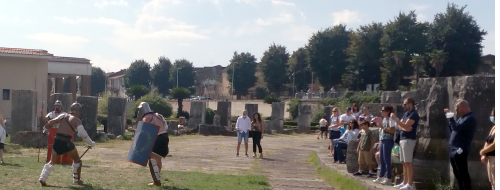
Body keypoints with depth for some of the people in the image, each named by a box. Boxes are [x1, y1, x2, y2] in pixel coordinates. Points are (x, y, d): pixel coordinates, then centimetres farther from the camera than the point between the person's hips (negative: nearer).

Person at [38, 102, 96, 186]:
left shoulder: (63, 115, 12)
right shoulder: (77, 120, 0)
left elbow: (52, 122, 3)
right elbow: (82, 134, -9)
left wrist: (46, 129, 16)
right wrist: (91, 143, -3)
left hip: (57, 140, 4)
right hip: (66, 142, -4)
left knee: (52, 161, 9)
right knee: (77, 160, 17)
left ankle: (42, 178, -6)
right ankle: (77, 179, 21)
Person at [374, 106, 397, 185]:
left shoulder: (390, 119, -11)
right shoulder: (384, 119, 16)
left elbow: (392, 130, -20)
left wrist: (382, 127, -19)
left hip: (388, 141, -9)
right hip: (383, 140, 9)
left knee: (387, 160, -6)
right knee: (381, 159, 12)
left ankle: (388, 179, -2)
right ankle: (380, 177, 20)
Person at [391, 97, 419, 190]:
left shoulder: (413, 114, -11)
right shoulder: (405, 114, 18)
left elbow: (405, 126, -20)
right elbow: (399, 126, 11)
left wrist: (395, 119, -14)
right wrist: (404, 128, -12)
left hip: (408, 140, -9)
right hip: (402, 139, 9)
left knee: (408, 162, -9)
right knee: (404, 163, 11)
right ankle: (405, 182, 17)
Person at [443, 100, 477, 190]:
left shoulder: (470, 118, -14)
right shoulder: (463, 118, 17)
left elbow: (456, 128, -26)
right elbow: (453, 130, 20)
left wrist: (450, 116, -15)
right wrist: (449, 116, 11)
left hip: (460, 151, -10)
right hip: (454, 150, 10)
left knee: (463, 174, -7)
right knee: (458, 174, 16)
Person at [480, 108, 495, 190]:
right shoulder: (493, 127, 14)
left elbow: (494, 145, -21)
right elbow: (487, 141, 17)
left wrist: (482, 151, -7)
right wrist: (484, 155, 4)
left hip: (495, 158, -10)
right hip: (490, 158, 10)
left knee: (495, 183, -8)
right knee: (492, 182, 15)